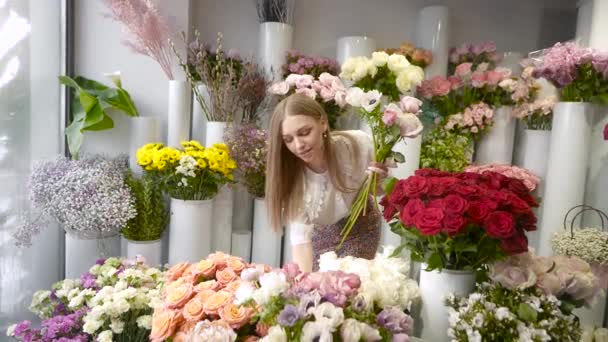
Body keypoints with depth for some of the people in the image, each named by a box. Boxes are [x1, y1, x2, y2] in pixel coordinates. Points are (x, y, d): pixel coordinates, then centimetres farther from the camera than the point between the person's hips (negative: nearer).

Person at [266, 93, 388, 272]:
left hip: (360, 226, 0)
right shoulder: (290, 175, -28)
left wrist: (378, 182, -35)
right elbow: (300, 237, -30)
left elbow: (380, 190, -11)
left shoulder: (358, 144, -30)